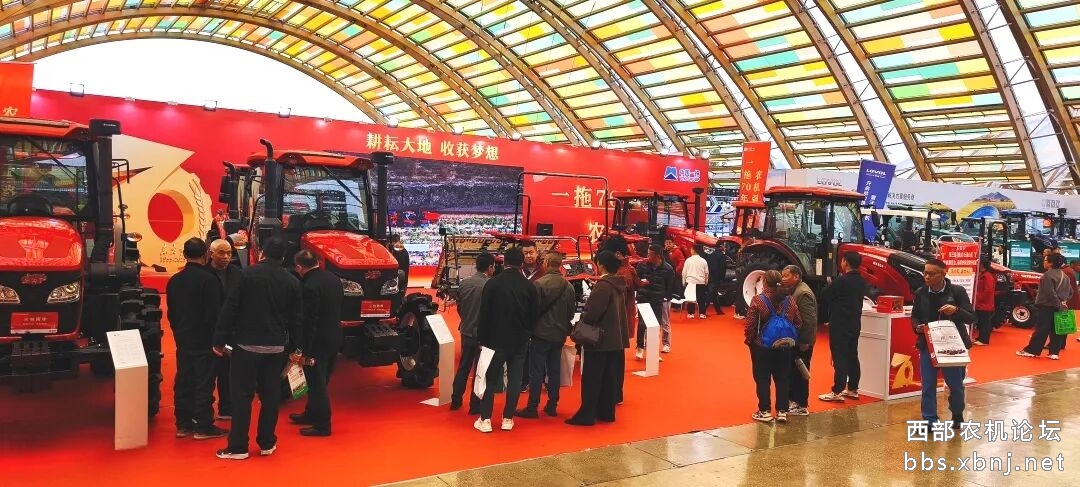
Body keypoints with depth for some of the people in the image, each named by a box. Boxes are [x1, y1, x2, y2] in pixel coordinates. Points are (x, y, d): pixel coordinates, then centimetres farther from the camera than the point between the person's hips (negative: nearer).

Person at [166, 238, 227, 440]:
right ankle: (203, 426, 3)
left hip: (182, 340, 7)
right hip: (203, 340, -6)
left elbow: (171, 312, 13)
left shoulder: (174, 280, 6)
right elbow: (213, 313, -16)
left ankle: (183, 424, 18)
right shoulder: (208, 279, -15)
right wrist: (217, 339, -8)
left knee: (183, 381, 11)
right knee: (203, 383, -1)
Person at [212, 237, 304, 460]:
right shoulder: (292, 282, 3)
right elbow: (297, 318, 7)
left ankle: (238, 447, 5)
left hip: (247, 345, -3)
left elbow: (230, 308, -8)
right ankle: (267, 443, 18)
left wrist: (219, 340, -2)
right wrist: (295, 349, 15)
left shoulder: (249, 274, -7)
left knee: (242, 395, 2)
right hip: (276, 348, 3)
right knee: (270, 395, 11)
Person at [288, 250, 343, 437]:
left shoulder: (309, 286, -20)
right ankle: (311, 414, 36)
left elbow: (309, 321, -20)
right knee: (320, 381, 21)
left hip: (318, 342, -8)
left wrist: (306, 351, -16)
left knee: (317, 384, 2)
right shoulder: (334, 279, 5)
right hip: (335, 339, 9)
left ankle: (322, 425, 8)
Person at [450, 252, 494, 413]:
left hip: (466, 332, 5)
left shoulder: (464, 283, -3)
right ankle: (475, 405, 12)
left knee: (463, 367, 18)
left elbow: (459, 307, 6)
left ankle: (455, 401, 25)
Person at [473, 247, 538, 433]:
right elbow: (533, 316, 2)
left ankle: (485, 419, 6)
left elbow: (484, 314, -7)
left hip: (496, 339, -1)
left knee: (491, 379, 6)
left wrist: (482, 339, 1)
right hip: (520, 341, 2)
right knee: (515, 379, 8)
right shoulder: (529, 286, -3)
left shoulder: (492, 283, -9)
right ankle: (508, 419, 13)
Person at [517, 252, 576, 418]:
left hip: (541, 333, -5)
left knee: (536, 372, 2)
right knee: (554, 371, 13)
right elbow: (572, 311, 7)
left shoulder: (539, 283, -16)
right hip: (560, 335, 5)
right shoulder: (568, 286, 0)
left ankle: (532, 408, 5)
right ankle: (552, 406, 20)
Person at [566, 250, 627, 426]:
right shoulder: (619, 284, 6)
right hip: (614, 338, 8)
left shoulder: (603, 285, -20)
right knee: (609, 377, 14)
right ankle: (607, 412, 21)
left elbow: (592, 313, -24)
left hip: (599, 339, -8)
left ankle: (586, 415, 4)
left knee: (591, 379, -1)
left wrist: (582, 318, -4)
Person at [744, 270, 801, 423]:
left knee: (763, 379, 6)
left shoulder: (758, 300, -14)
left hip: (762, 347, -4)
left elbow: (750, 325, -13)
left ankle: (765, 411, 9)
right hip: (784, 347, 4)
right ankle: (782, 411, 14)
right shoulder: (790, 301, -1)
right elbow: (798, 323, 4)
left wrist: (749, 340, 2)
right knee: (782, 379, 11)